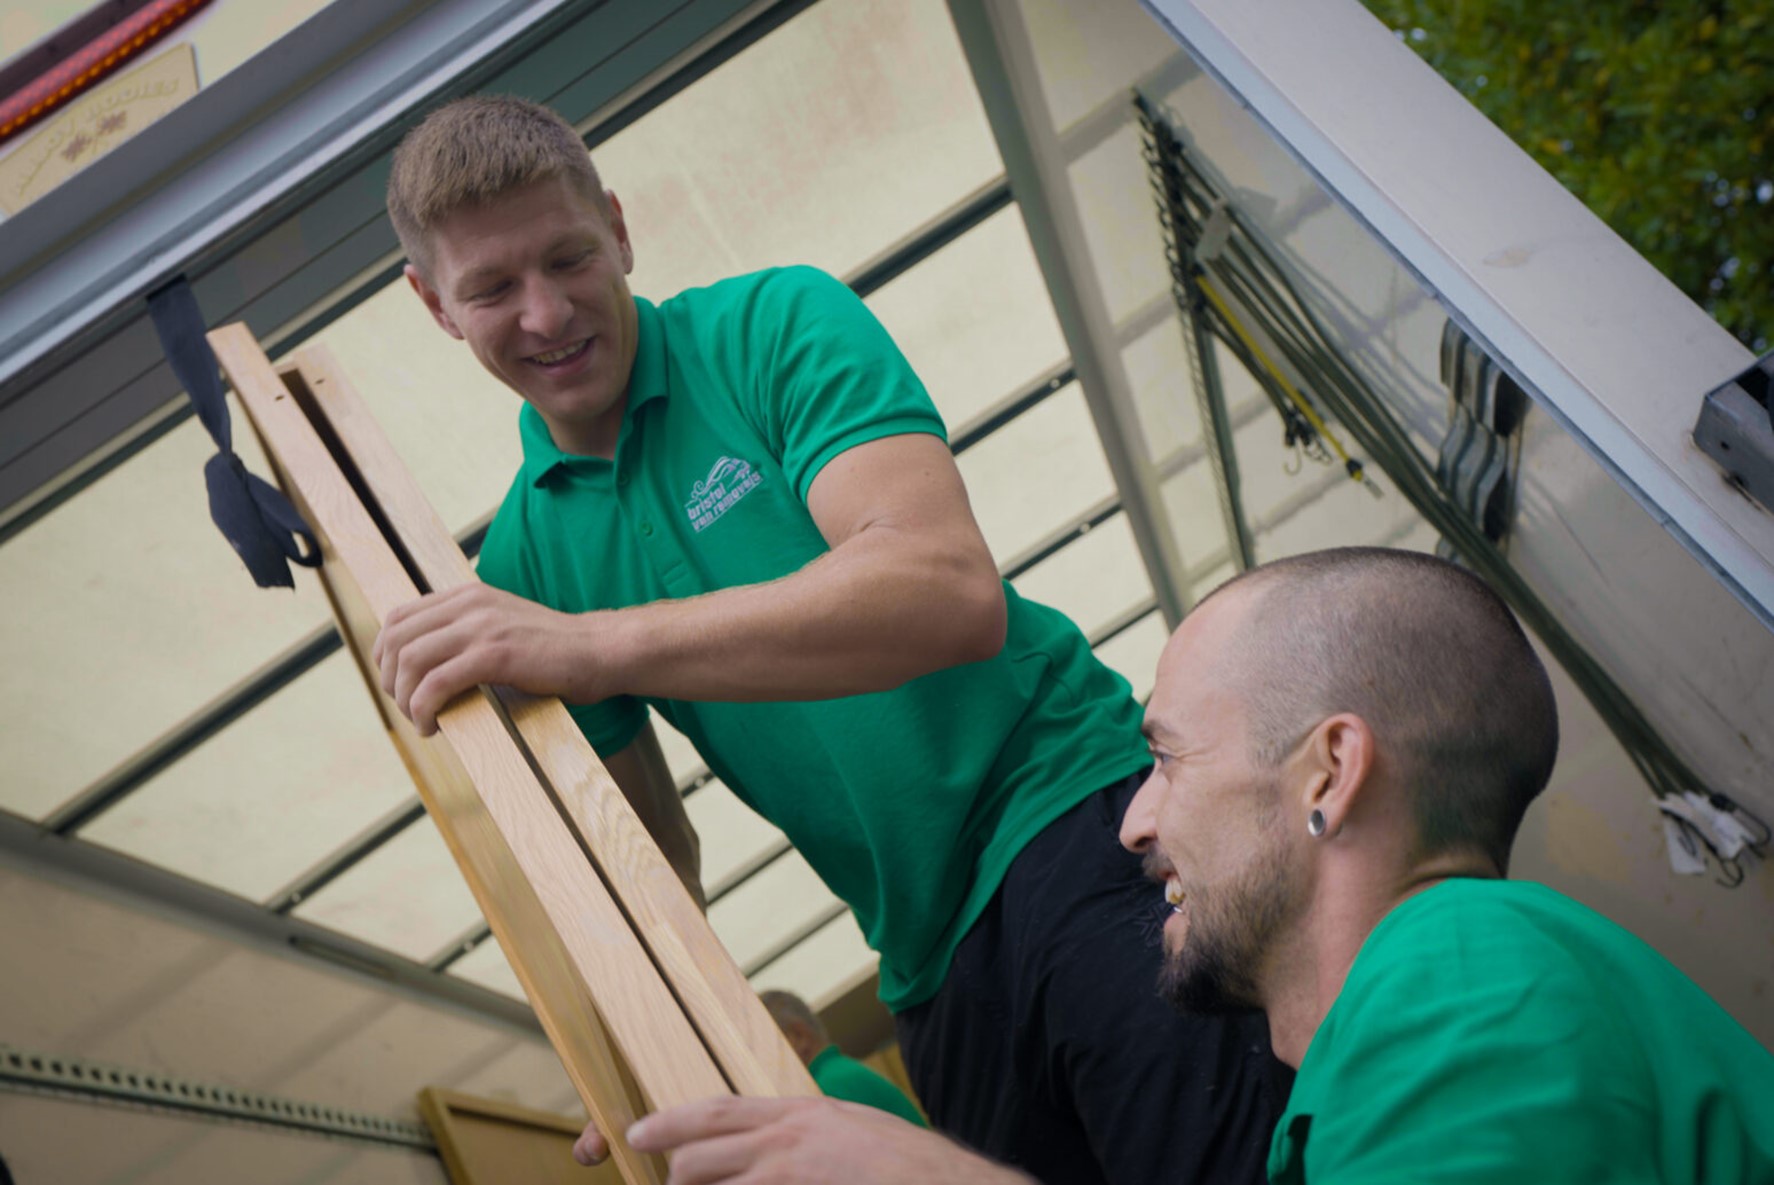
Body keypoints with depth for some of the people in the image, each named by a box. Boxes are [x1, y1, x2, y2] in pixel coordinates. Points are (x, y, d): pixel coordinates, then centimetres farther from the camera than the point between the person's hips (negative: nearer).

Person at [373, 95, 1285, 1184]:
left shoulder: (777, 325, -5)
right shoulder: (521, 556, 10)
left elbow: (952, 588, -22)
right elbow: (655, 846, 15)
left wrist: (595, 644, -28)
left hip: (1078, 809, -5)